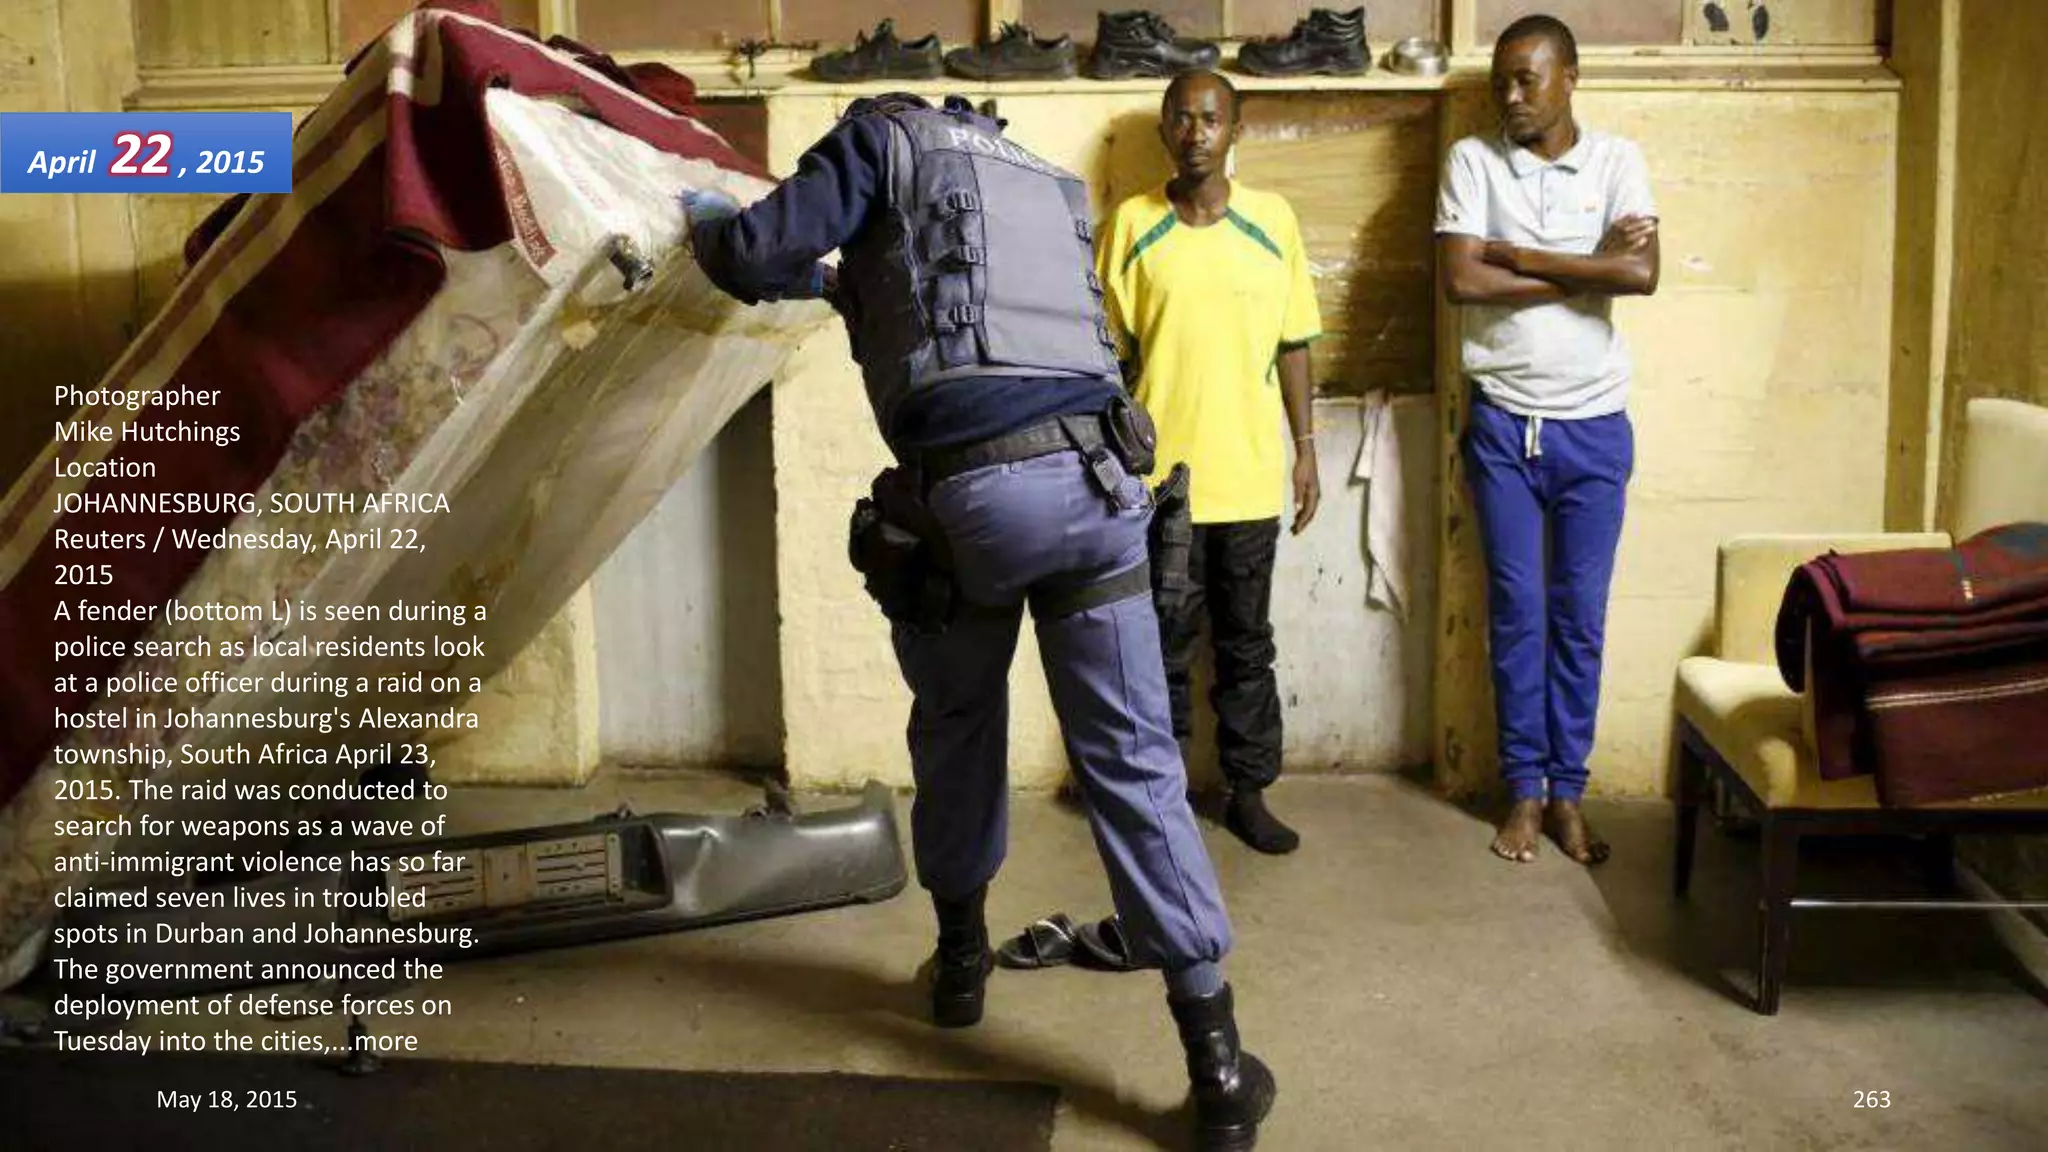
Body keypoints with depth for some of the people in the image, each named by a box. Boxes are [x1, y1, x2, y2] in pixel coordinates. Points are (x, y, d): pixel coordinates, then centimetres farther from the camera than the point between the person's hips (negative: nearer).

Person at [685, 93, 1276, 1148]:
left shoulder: (884, 134, 14)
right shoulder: (1045, 180, 30)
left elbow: (756, 257, 4)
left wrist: (706, 221, 26)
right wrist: (848, 281, 50)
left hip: (964, 492, -3)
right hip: (1094, 477, 3)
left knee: (957, 728, 22)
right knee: (1133, 761, 4)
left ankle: (961, 955, 38)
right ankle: (1217, 1062, 3)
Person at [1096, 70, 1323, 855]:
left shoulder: (1273, 220, 1)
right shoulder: (1131, 225, -3)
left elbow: (1294, 343, 6)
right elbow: (1108, 350, 0)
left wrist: (1306, 449, 4)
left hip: (1249, 475, 1)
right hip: (1158, 475, -1)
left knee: (1247, 643, 12)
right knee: (1163, 645, 9)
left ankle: (1248, 792, 25)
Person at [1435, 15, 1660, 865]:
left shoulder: (1616, 160, 1)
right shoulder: (1471, 161, 0)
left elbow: (1643, 274, -14)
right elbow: (1461, 281, -14)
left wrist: (1518, 256, -13)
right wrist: (1588, 265, -12)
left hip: (1595, 426, 1)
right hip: (1504, 423, 0)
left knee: (1581, 618, 6)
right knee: (1517, 613, 4)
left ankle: (1567, 792, 17)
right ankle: (1524, 790, 16)